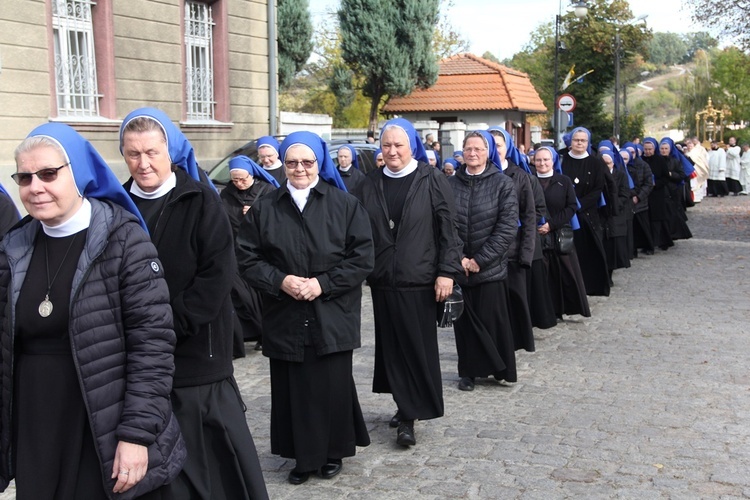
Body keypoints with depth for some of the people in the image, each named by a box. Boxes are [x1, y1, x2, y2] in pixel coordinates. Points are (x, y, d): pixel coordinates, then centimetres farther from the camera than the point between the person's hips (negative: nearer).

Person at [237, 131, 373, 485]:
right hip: (286, 319, 2)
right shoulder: (265, 209, 6)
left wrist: (323, 283, -13)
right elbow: (248, 259, 4)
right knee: (293, 388, 4)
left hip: (332, 318, -1)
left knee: (332, 387, 4)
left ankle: (333, 452, 22)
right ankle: (303, 455, 18)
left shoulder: (345, 205, 2)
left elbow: (362, 257, -3)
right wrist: (280, 281, -13)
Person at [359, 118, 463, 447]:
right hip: (382, 280, 4)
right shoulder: (372, 183, 8)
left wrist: (446, 272, -12)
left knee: (417, 348, 0)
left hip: (418, 280, -4)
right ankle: (407, 407, 24)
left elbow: (448, 229, -6)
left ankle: (410, 416, 6)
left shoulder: (432, 180, -4)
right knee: (392, 346, 10)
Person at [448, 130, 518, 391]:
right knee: (464, 320, 6)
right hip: (458, 267, 2)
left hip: (491, 267, -2)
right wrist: (458, 258, -9)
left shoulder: (503, 184, -2)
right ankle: (468, 371, 19)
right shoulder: (451, 184, 5)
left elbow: (508, 227, -8)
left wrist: (480, 259, -11)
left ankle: (499, 368, 19)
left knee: (492, 319, 2)